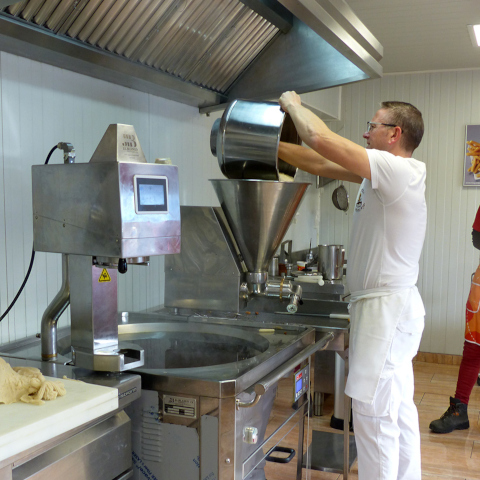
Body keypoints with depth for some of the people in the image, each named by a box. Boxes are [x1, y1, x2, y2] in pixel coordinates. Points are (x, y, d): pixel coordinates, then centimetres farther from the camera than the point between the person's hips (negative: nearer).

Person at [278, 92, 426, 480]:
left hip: (388, 306, -10)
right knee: (397, 405, 18)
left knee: (373, 407, -4)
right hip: (391, 304, 10)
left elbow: (321, 139, -22)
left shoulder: (401, 170, -17)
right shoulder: (382, 173, 12)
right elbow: (321, 164, 13)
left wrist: (293, 105, -5)